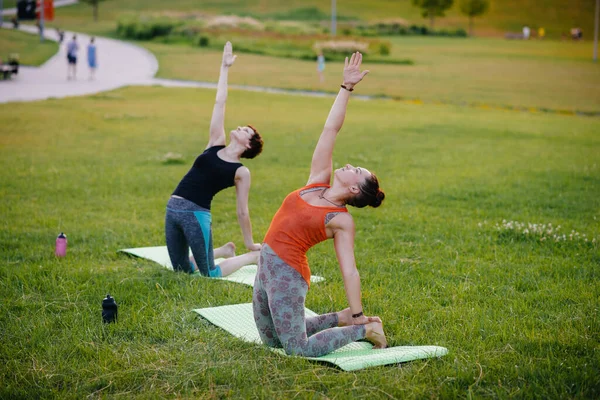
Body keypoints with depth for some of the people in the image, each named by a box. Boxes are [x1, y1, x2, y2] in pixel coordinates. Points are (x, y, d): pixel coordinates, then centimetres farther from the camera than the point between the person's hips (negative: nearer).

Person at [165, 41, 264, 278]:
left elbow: (242, 211, 4)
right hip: (172, 208, 5)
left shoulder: (242, 172, -1)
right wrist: (225, 67, 14)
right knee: (181, 271, 13)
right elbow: (219, 103, 13)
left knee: (210, 275, 0)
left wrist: (250, 244, 7)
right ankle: (223, 250, 34)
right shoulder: (215, 144, 11)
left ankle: (254, 257, 21)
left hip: (196, 214, -5)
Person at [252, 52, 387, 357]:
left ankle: (365, 329, 9)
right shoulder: (318, 181, 5)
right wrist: (346, 87, 6)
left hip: (287, 274, -8)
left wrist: (358, 316, -11)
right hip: (266, 266, 8)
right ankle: (339, 320, 30)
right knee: (271, 340, 18)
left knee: (299, 349, -6)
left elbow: (349, 271, -11)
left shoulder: (342, 221, -11)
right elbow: (330, 130, 4)